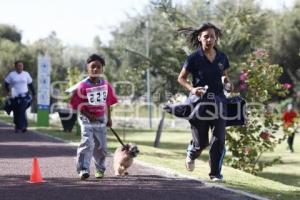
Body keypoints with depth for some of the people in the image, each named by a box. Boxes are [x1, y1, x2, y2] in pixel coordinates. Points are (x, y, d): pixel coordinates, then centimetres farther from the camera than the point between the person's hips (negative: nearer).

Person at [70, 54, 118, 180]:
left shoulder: (106, 85, 0)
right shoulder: (83, 86, -13)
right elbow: (77, 104, -11)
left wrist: (109, 118, 14)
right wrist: (88, 115, -18)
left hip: (101, 119, 4)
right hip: (87, 120, -4)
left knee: (101, 146, 12)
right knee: (87, 143, -19)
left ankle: (100, 169, 30)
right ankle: (83, 169, -21)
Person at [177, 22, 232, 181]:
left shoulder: (222, 58, 5)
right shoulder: (194, 58, -7)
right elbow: (181, 78, 0)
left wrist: (227, 82, -2)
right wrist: (192, 89, -17)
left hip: (218, 102, 3)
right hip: (200, 102, -3)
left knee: (219, 139, -7)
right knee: (201, 142, 3)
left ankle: (215, 173, 5)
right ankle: (191, 154, 40)